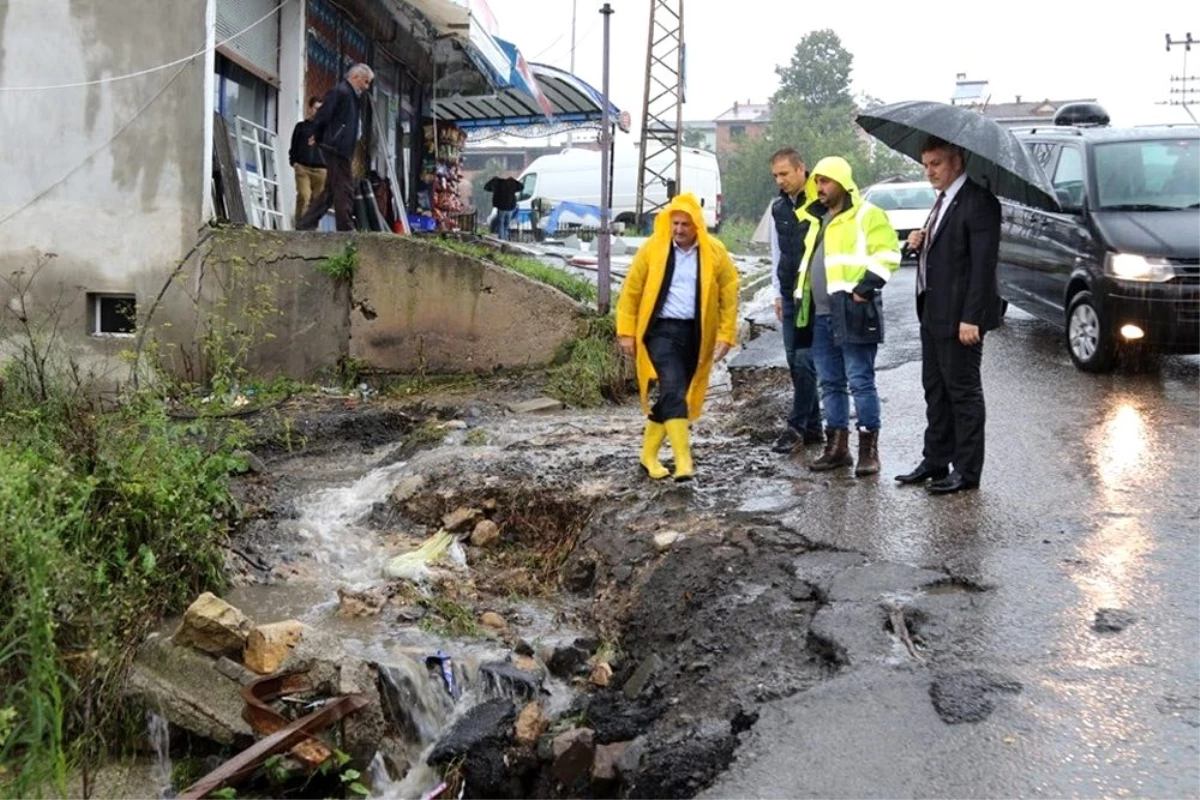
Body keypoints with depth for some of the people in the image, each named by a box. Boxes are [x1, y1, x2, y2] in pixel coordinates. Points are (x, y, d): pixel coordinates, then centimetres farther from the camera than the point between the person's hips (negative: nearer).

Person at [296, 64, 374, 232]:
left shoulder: (352, 95, 19)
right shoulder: (340, 91, -10)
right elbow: (322, 117, -15)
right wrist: (319, 139, -2)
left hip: (342, 149, 10)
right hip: (336, 148, -10)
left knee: (331, 191, 12)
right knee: (344, 190, -8)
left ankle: (305, 225, 16)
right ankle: (346, 230, -5)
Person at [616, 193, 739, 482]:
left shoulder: (714, 252, -1)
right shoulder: (652, 248, -5)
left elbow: (729, 294, 4)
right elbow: (631, 291, 1)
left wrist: (726, 335, 0)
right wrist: (627, 332, -1)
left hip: (695, 333, 3)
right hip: (661, 329, -2)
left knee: (673, 394, 9)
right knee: (673, 390, -17)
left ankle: (649, 454, 24)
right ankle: (683, 460, -20)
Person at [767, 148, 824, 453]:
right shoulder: (778, 207, 13)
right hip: (790, 294, 7)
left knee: (805, 360, -8)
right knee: (794, 360, 8)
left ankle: (797, 426, -2)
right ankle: (812, 427, 16)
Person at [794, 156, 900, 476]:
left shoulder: (867, 215, -4)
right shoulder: (818, 219, 21)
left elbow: (887, 254, -13)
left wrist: (865, 288, -19)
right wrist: (802, 294, 19)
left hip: (852, 312, -8)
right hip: (822, 315, 8)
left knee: (860, 381, -5)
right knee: (830, 383, 11)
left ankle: (869, 448, 1)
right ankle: (837, 447, 18)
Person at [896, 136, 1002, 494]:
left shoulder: (978, 202, -15)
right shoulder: (944, 199, 15)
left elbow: (983, 264, -20)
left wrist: (971, 318, -24)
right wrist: (922, 242, 3)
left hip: (959, 316, -10)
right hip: (933, 313, 10)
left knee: (963, 392, -1)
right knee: (935, 389, 15)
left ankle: (967, 471, 7)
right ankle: (935, 461, 25)